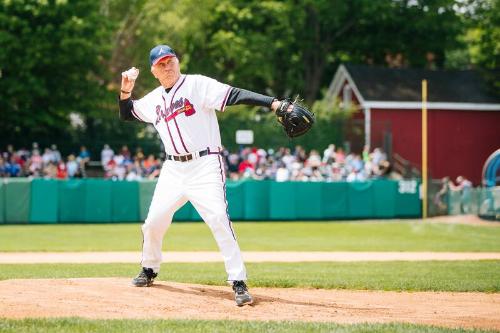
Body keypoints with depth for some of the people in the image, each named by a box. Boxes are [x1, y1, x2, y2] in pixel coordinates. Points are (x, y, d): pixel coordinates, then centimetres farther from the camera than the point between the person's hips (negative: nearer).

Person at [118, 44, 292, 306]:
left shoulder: (197, 85, -6)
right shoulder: (154, 99, 14)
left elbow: (236, 95, -17)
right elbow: (126, 114, 29)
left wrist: (275, 104, -30)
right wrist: (126, 89, 9)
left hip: (205, 165, -6)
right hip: (173, 169, 6)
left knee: (218, 219, -21)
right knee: (153, 222, 8)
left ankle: (239, 283, -20)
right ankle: (149, 270, 34)